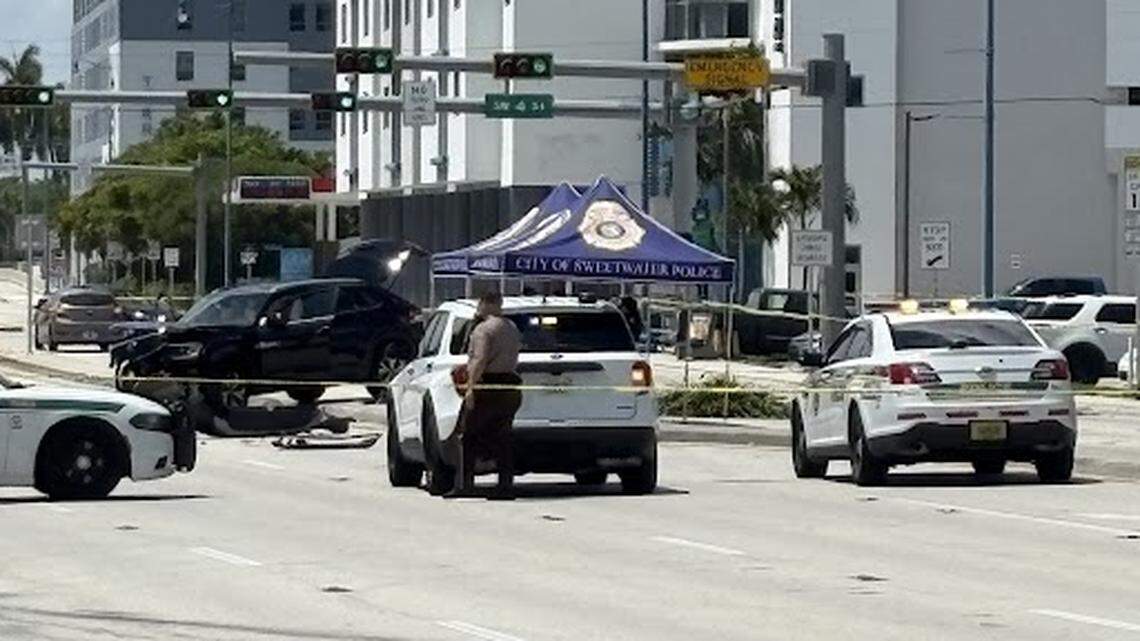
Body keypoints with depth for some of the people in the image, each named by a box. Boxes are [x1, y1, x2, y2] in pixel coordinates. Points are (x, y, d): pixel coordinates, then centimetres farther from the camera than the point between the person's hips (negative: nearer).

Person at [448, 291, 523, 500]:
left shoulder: (483, 329, -11)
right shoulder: (512, 329, 17)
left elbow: (480, 360, -21)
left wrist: (471, 386, -22)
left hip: (487, 386, -8)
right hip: (510, 384, 8)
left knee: (468, 436, -3)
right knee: (502, 439, 9)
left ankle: (464, 484, -7)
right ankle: (506, 485, 4)